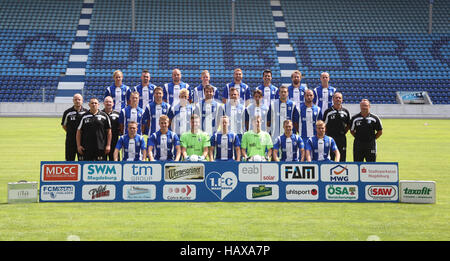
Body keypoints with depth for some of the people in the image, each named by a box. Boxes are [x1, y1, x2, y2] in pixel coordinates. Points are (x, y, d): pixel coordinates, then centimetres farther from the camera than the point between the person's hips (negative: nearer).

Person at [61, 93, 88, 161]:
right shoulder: (67, 112, 2)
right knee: (69, 160, 1)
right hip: (70, 140, 0)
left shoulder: (86, 112, 3)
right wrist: (70, 132, 5)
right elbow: (63, 125, 12)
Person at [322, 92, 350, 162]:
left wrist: (344, 131, 7)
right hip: (331, 137, -2)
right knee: (330, 159, -1)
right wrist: (326, 134, -2)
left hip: (342, 138, 2)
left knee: (342, 159, 4)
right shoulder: (328, 111, 0)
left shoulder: (345, 112, 8)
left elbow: (348, 125, 17)